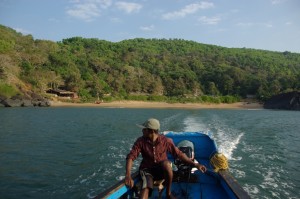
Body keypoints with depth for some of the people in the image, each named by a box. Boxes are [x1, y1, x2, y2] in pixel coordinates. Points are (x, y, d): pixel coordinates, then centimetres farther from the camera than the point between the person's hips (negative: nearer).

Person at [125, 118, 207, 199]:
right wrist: (128, 175, -31)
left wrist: (194, 164, -12)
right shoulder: (140, 141, -11)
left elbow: (179, 154, -5)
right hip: (147, 170, 0)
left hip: (162, 170, 0)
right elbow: (130, 157, -16)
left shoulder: (165, 141, -12)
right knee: (146, 188, -30)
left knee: (166, 163, -33)